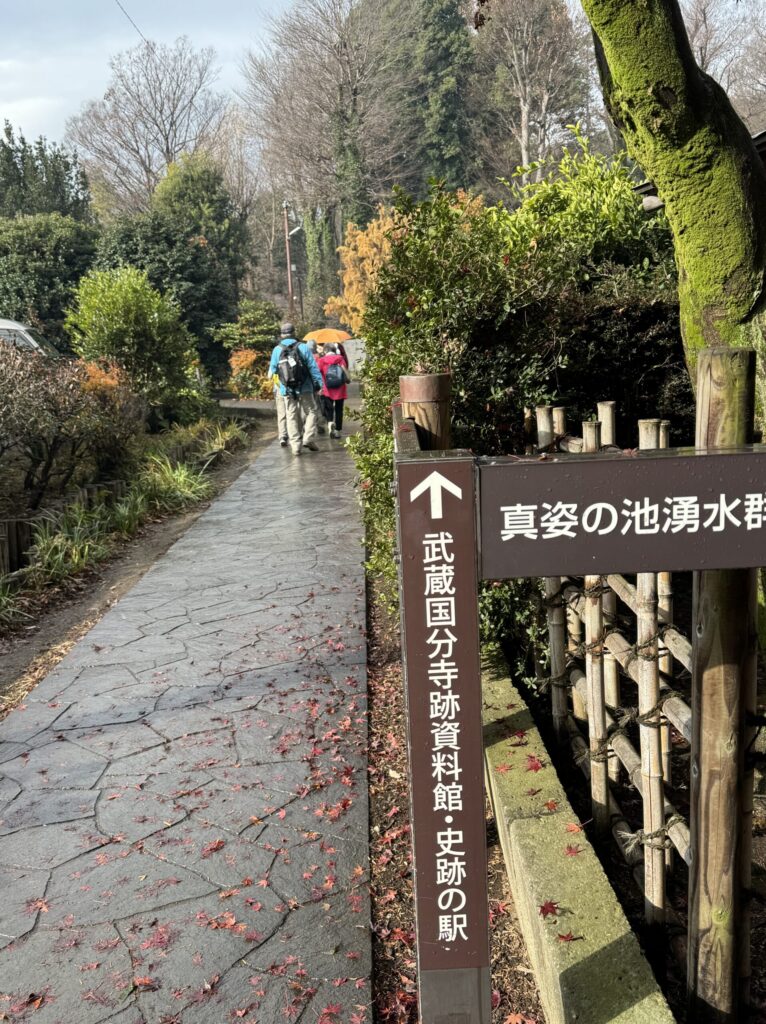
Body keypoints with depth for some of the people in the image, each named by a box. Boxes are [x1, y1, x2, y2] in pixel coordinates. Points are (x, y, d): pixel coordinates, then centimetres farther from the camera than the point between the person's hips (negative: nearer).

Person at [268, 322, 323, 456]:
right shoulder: (303, 347, -4)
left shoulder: (277, 350, 0)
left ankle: (295, 445, 3)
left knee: (291, 416, 7)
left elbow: (272, 369, 7)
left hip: (287, 390, 2)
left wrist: (271, 373, 30)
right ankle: (308, 438, -3)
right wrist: (319, 383, 0)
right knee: (310, 411, 12)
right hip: (304, 388, -2)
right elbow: (313, 367, -5)